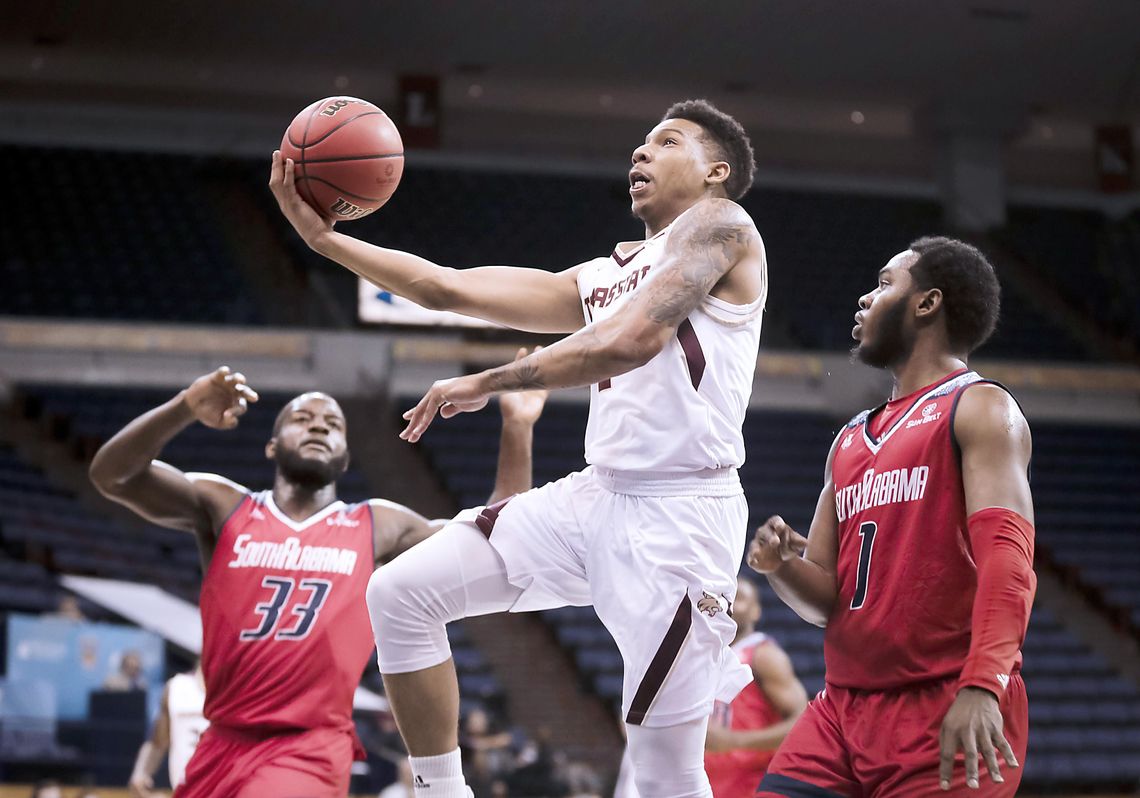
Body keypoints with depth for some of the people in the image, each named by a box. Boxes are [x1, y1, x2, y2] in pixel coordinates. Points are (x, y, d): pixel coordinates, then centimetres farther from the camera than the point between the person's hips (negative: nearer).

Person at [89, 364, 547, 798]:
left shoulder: (377, 528, 10)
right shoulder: (224, 507, 7)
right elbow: (111, 475, -5)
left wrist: (517, 427, 3)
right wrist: (186, 408, -22)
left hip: (309, 752, -2)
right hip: (224, 743, 3)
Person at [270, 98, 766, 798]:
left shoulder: (719, 225, -3)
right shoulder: (601, 278, 21)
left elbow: (632, 340, -19)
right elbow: (448, 287, 17)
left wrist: (489, 384, -12)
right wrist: (325, 239, 9)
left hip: (679, 514, -8)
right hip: (597, 495, 8)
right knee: (402, 595, 2)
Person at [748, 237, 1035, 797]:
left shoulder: (978, 410, -3)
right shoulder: (850, 441, 21)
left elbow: (1008, 556, -17)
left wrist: (982, 687, -32)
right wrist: (780, 565, -4)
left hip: (947, 717, -7)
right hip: (843, 707, 7)